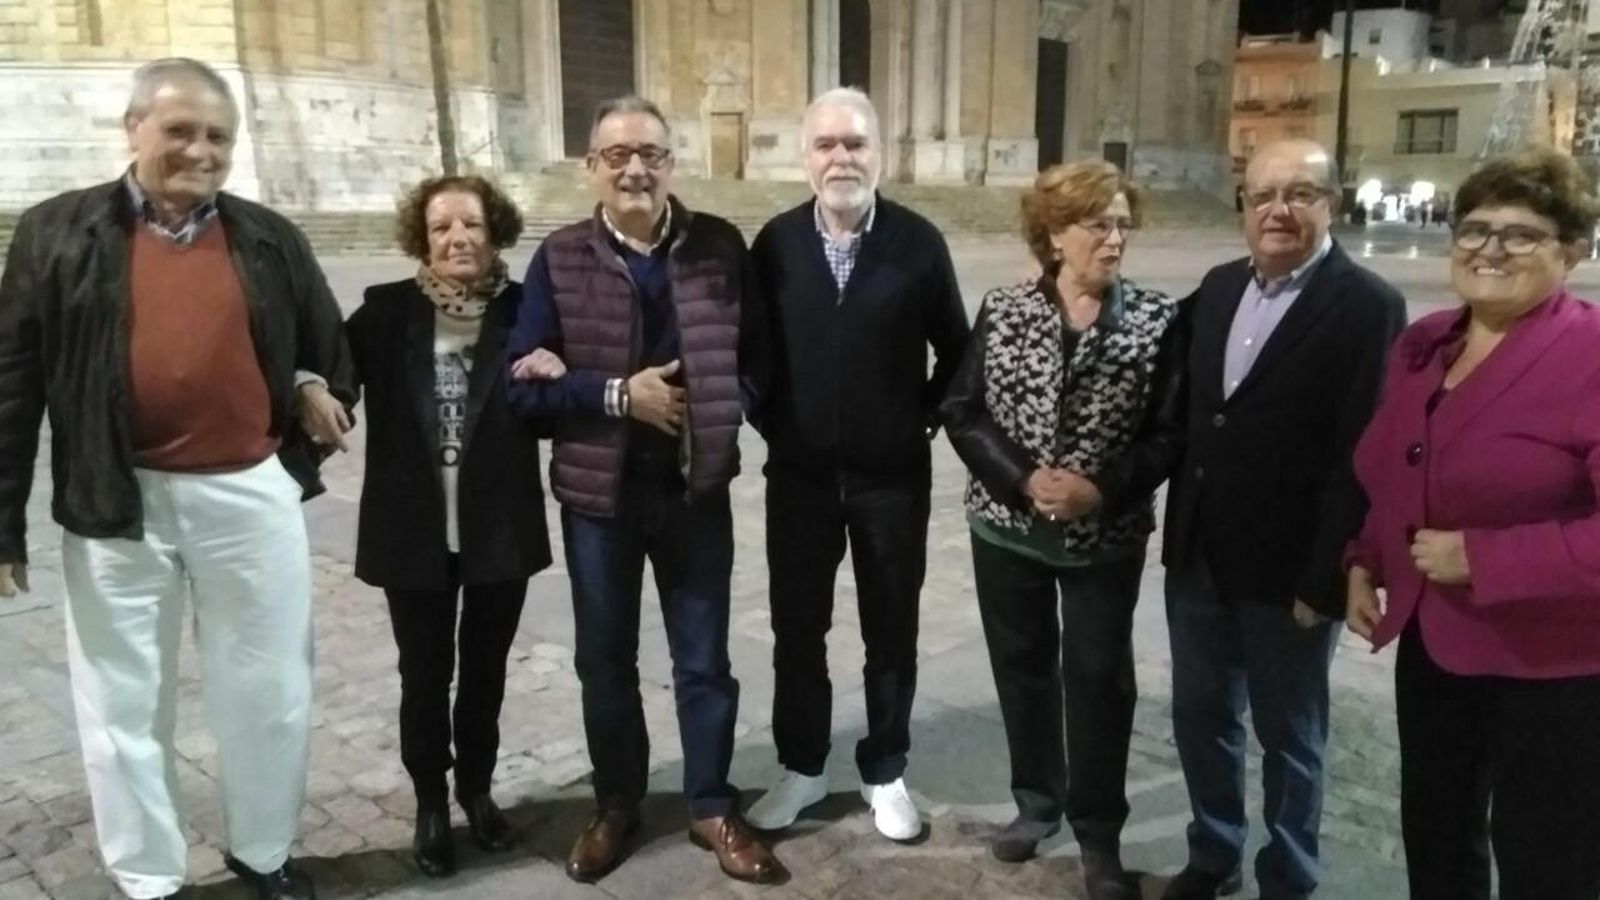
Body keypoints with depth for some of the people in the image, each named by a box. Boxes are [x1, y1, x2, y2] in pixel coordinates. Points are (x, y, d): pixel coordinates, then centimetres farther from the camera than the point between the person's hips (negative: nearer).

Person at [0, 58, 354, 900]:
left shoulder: (270, 239, 6)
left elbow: (326, 346, 18)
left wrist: (320, 395, -2)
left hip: (251, 494, 2)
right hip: (116, 502, -1)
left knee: (270, 692, 11)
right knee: (124, 702, 11)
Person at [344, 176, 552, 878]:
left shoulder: (523, 310, -3)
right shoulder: (386, 311, -3)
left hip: (500, 529, 1)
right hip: (414, 531, 0)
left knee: (484, 671, 17)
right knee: (424, 678, 12)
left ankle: (477, 789, 39)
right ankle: (430, 804, 34)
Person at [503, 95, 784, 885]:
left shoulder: (720, 248, -2)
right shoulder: (559, 259, -4)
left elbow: (759, 355, 3)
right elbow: (526, 382, -7)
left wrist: (722, 406, -14)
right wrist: (617, 393, -18)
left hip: (696, 487, 0)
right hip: (598, 491, 0)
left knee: (704, 659, 11)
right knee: (605, 660, 14)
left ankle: (712, 808, 29)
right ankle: (615, 806, 34)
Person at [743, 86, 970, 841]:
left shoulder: (919, 241, -6)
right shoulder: (776, 242, -3)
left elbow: (955, 349, 3)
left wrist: (924, 418, -2)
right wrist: (772, 420, 1)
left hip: (893, 474, -1)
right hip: (799, 472, 1)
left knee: (891, 633, 12)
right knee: (797, 630, 12)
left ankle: (884, 772, 30)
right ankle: (801, 766, 32)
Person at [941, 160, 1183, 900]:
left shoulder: (1158, 320, -6)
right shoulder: (1002, 310, -2)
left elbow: (1171, 433, -6)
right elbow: (962, 413, -3)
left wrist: (1103, 488, -20)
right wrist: (1024, 478, -17)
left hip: (1107, 536, -2)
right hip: (1008, 527, 2)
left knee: (1100, 678, 6)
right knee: (1022, 665, 15)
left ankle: (1099, 834, 24)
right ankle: (1036, 801, 36)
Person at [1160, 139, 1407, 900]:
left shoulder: (1367, 306, -12)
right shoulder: (1218, 287, 7)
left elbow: (1362, 455, -16)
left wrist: (1326, 577, -18)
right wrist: (1178, 525, 9)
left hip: (1289, 569, -6)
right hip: (1200, 556, 6)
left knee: (1288, 735, 12)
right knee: (1200, 716, 19)